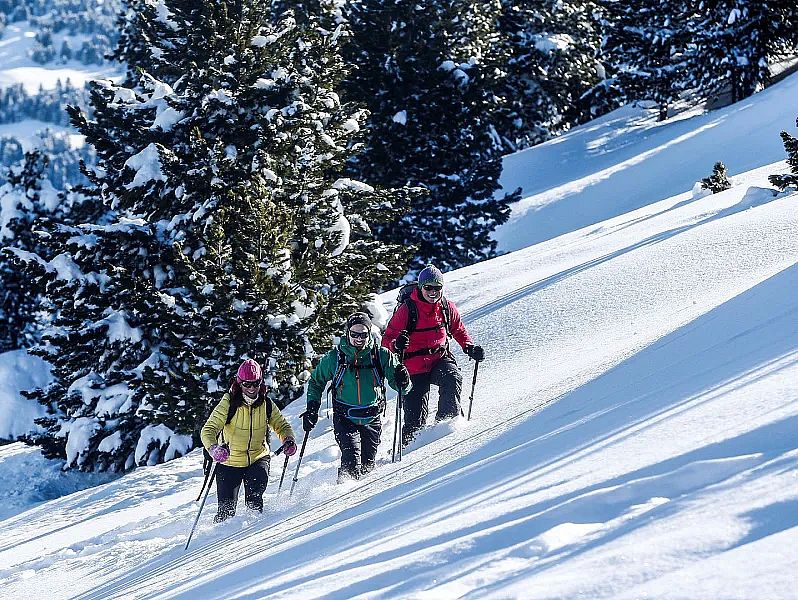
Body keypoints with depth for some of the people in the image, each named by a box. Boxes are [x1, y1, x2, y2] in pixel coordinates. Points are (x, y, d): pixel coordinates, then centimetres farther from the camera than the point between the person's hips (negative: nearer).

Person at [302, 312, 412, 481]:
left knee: (367, 464, 7)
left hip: (372, 420, 2)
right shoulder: (334, 358, -3)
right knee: (352, 459, -22)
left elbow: (401, 388, 0)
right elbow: (316, 382, 14)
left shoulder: (382, 356, -3)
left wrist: (403, 381, -24)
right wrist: (312, 408, 2)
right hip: (345, 418, -2)